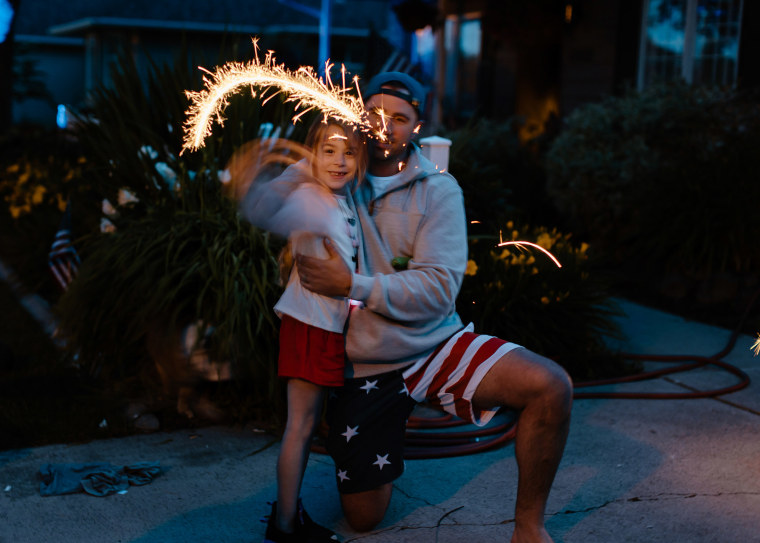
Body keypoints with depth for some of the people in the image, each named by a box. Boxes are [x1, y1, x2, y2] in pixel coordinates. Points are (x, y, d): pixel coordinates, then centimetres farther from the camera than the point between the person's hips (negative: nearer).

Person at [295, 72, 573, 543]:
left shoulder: (438, 191, -6)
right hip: (361, 365, 1)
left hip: (434, 345, 0)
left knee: (551, 386, -25)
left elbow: (437, 289, -17)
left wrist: (352, 285, -27)